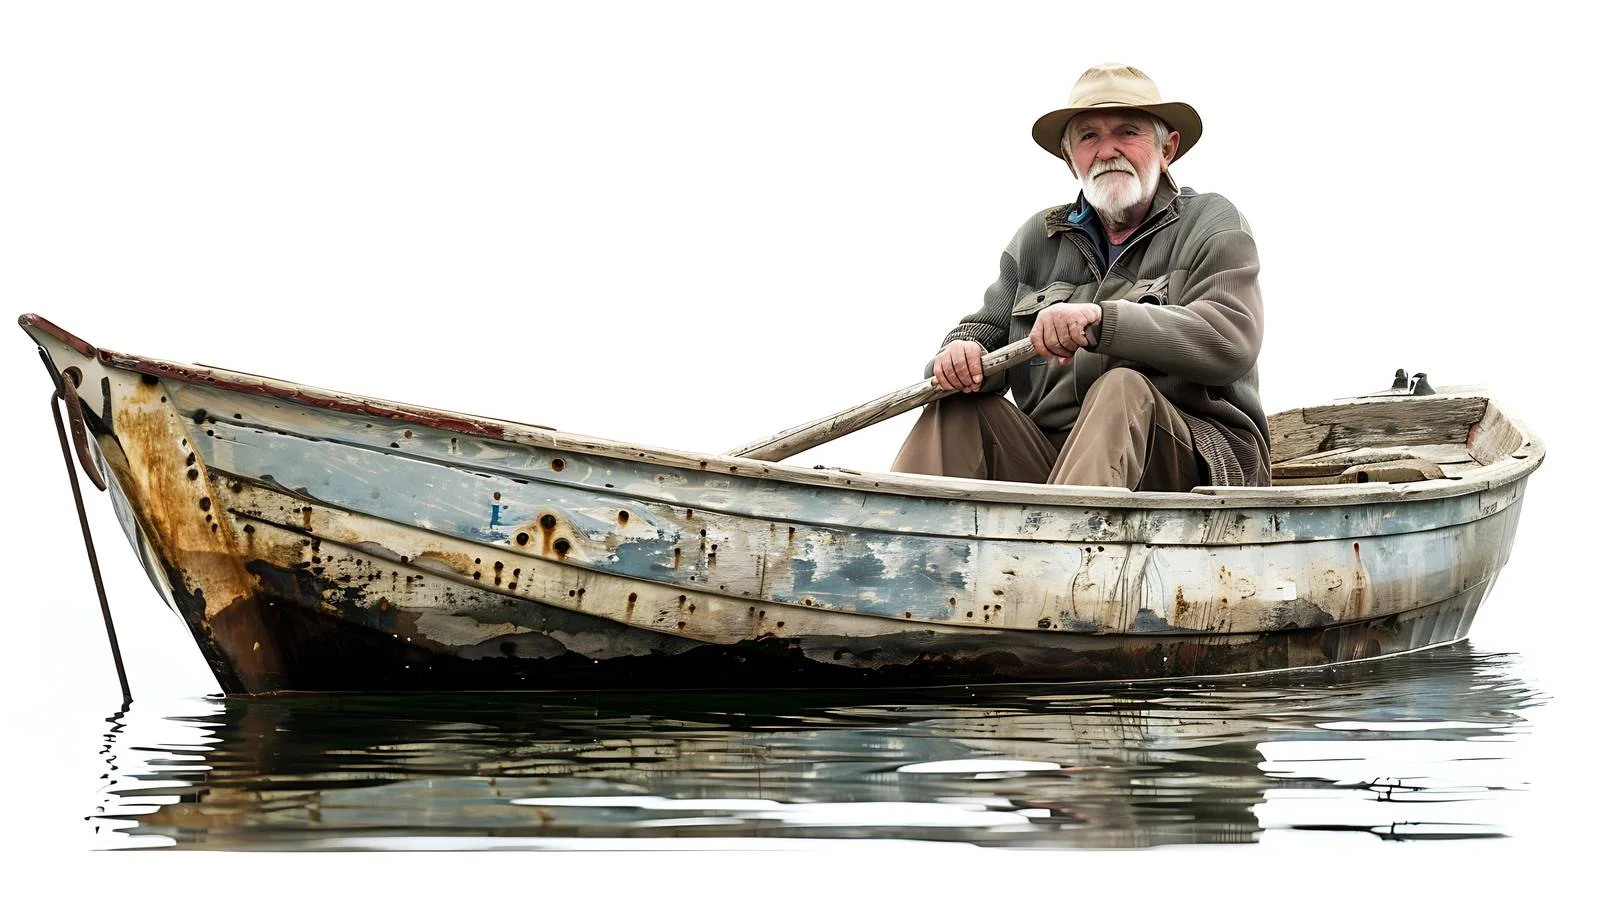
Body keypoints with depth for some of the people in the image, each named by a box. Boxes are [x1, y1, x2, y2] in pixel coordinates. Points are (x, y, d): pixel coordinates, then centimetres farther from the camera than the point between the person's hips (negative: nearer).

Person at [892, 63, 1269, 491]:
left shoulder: (1212, 224, 4)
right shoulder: (1038, 238, 19)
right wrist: (963, 352, -11)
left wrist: (1099, 319, -25)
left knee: (1123, 390, -33)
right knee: (959, 410, -15)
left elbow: (1231, 342, -13)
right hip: (1055, 462, 4)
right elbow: (988, 330, 17)